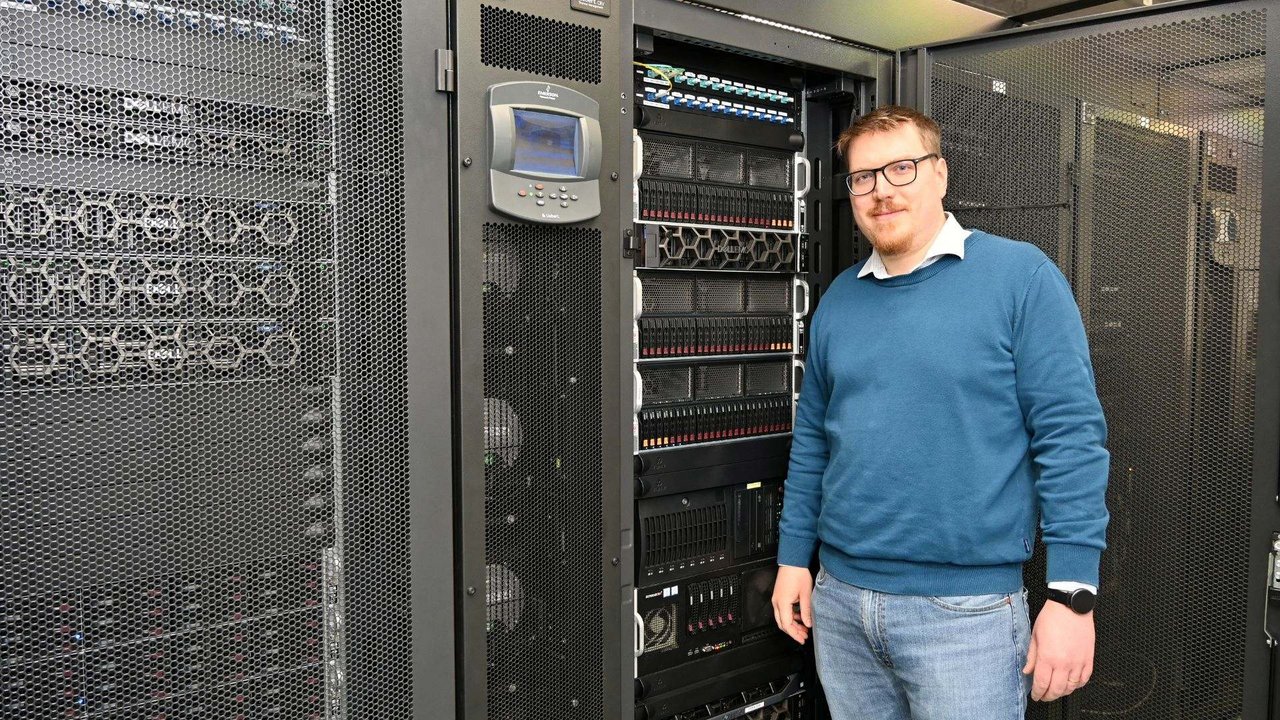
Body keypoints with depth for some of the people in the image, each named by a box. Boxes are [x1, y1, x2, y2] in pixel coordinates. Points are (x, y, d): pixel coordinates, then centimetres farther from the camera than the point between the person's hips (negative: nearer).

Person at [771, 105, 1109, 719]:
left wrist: (1072, 595, -14)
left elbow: (1071, 437, -11)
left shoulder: (1020, 276, -8)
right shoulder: (839, 299, 7)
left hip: (965, 609, -5)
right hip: (839, 600, 5)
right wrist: (794, 556, 11)